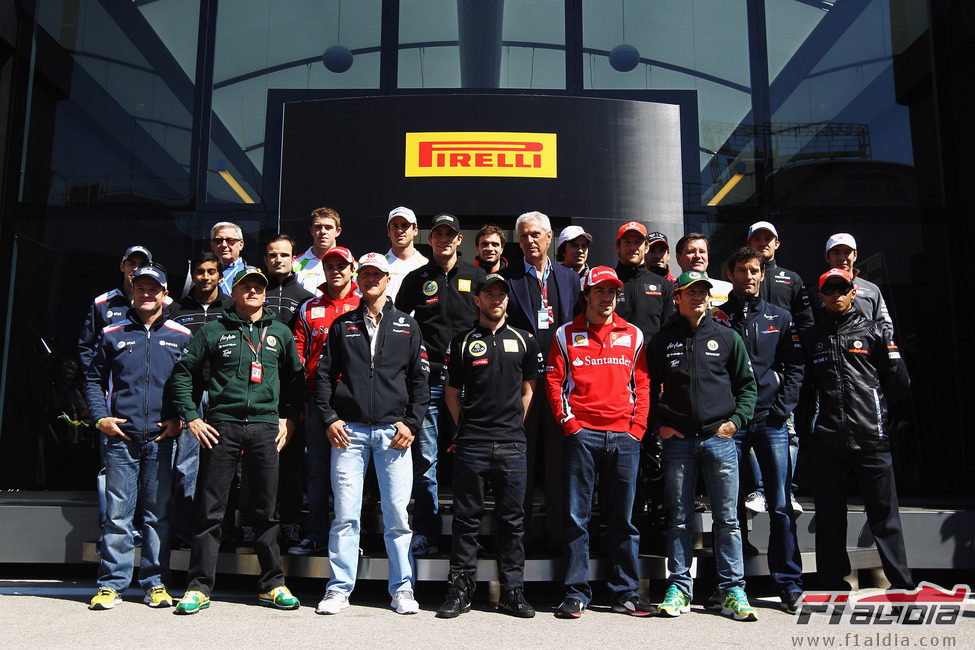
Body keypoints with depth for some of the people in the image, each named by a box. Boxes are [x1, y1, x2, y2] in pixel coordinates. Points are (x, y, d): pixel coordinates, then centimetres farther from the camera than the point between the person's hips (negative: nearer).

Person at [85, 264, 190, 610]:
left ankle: (155, 583, 13)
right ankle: (112, 583, 9)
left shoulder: (181, 337, 8)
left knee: (158, 513, 5)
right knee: (117, 513, 0)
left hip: (162, 438, 0)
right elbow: (93, 379, 15)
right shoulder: (112, 335, 10)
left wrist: (181, 419, -2)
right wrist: (100, 417, 2)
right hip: (121, 437, 0)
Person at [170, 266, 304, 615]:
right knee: (210, 510, 1)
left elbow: (296, 377, 19)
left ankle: (272, 585, 16)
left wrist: (289, 418, 10)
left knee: (266, 511, 7)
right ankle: (199, 587, 10)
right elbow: (182, 371, 8)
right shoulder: (214, 331, 6)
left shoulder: (280, 333, 13)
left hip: (266, 427, 2)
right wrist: (191, 417, 2)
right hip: (221, 426, -1)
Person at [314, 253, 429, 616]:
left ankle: (401, 589, 10)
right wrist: (329, 419, 0)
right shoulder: (342, 325, 13)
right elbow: (323, 375, 12)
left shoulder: (407, 326, 12)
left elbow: (420, 379, 9)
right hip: (348, 430, 1)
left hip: (393, 431, 0)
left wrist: (411, 423, -1)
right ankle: (339, 589, 9)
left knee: (397, 514, 0)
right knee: (345, 514, 0)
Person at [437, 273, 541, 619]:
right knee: (466, 518, 3)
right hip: (471, 444, -1)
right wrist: (466, 427, 4)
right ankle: (460, 589, 12)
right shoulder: (462, 342, 6)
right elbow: (451, 392, 10)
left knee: (512, 519, 6)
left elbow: (528, 389, 15)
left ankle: (512, 591, 14)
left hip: (512, 445, 1)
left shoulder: (524, 341, 11)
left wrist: (513, 424, 10)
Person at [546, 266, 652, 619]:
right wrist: (568, 423, -4)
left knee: (624, 517, 6)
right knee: (577, 516, 0)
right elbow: (554, 381, 4)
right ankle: (576, 592, 8)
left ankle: (625, 592, 15)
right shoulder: (567, 334, 7)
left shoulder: (633, 335, 13)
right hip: (582, 434, -2)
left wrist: (637, 427, 2)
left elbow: (642, 385, 12)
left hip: (624, 435, 2)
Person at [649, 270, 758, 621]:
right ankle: (679, 587, 13)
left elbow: (747, 385, 11)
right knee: (679, 518, 5)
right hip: (678, 439, 0)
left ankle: (732, 590, 10)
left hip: (719, 438, 0)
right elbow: (650, 387, 13)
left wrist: (736, 419, -1)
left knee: (727, 519, 2)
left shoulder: (727, 337, 8)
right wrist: (659, 423, 2)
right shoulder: (663, 340, 8)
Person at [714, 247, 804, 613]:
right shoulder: (717, 318, 6)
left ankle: (789, 584, 10)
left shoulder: (780, 318, 12)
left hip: (771, 421, 1)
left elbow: (794, 367, 9)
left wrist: (781, 409, -3)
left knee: (781, 505, 0)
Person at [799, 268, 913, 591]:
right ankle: (835, 584, 17)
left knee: (884, 513, -1)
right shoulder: (810, 337, 14)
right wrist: (815, 418, 10)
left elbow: (898, 382, 9)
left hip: (871, 436, -2)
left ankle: (902, 584, 8)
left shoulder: (874, 330, 9)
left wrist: (875, 409, 13)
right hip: (826, 440, 2)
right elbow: (802, 385, 17)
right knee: (830, 516, 8)